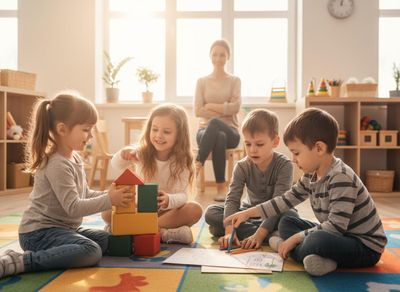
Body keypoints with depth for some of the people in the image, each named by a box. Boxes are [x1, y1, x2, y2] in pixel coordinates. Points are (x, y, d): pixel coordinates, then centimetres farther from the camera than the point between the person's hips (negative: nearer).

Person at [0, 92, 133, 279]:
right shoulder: (58, 165, -21)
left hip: (64, 228, 10)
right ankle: (17, 262, -25)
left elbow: (84, 194, 16)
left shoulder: (75, 158, 9)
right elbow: (74, 207, -25)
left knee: (111, 240, 9)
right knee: (91, 252, -30)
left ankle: (54, 251, 3)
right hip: (39, 231, -10)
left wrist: (109, 194, 1)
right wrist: (109, 200, -19)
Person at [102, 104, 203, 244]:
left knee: (195, 209, -29)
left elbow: (182, 195, -18)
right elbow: (116, 165, -19)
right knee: (107, 212, -22)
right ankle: (162, 233, -30)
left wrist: (169, 200, -41)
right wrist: (124, 154, -43)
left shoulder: (181, 161, -9)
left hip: (167, 211, 0)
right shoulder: (142, 153, -6)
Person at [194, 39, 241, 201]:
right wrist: (224, 109, -9)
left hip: (229, 131, 0)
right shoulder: (202, 81, 11)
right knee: (219, 137, -39)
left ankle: (197, 164, -31)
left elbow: (235, 107, -5)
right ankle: (221, 187, -35)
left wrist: (210, 106, -7)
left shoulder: (234, 81, 10)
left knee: (214, 123, -39)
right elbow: (197, 111, -1)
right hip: (206, 130, 1)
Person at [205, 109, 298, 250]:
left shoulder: (284, 165, -21)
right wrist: (229, 231, -38)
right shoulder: (242, 167, -12)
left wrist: (259, 234, -39)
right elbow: (232, 199, -21)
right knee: (211, 212, -18)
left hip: (274, 215, -3)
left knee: (292, 216, -36)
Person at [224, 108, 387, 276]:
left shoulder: (341, 178, -26)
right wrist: (247, 213, 8)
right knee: (286, 224, 9)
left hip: (366, 247, -9)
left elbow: (336, 226, -29)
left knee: (316, 241, -37)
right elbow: (285, 200, 11)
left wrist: (295, 238, -21)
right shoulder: (311, 176, 1)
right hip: (339, 237, 9)